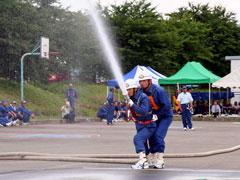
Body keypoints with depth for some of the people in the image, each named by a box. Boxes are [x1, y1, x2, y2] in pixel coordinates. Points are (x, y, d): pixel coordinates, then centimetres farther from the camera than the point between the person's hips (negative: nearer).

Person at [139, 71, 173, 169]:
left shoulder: (159, 91, -24)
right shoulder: (141, 91, -3)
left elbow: (167, 106, -24)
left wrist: (157, 116, -20)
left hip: (165, 116, -7)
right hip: (154, 117, 7)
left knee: (158, 136, -20)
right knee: (151, 136, 5)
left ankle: (160, 160, -20)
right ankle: (152, 159, 16)